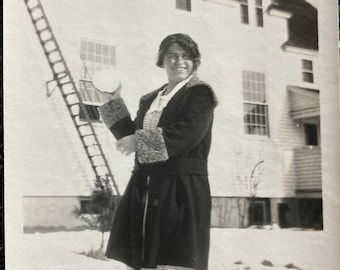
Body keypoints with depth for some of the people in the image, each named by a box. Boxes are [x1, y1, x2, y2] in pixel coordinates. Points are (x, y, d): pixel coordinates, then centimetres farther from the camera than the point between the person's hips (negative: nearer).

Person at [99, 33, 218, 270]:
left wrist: (139, 141, -15)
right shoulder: (150, 99, 19)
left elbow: (188, 133, -16)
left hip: (182, 187, -6)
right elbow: (132, 136, 17)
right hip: (145, 189, 6)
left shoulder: (200, 93, -1)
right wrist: (112, 99, 14)